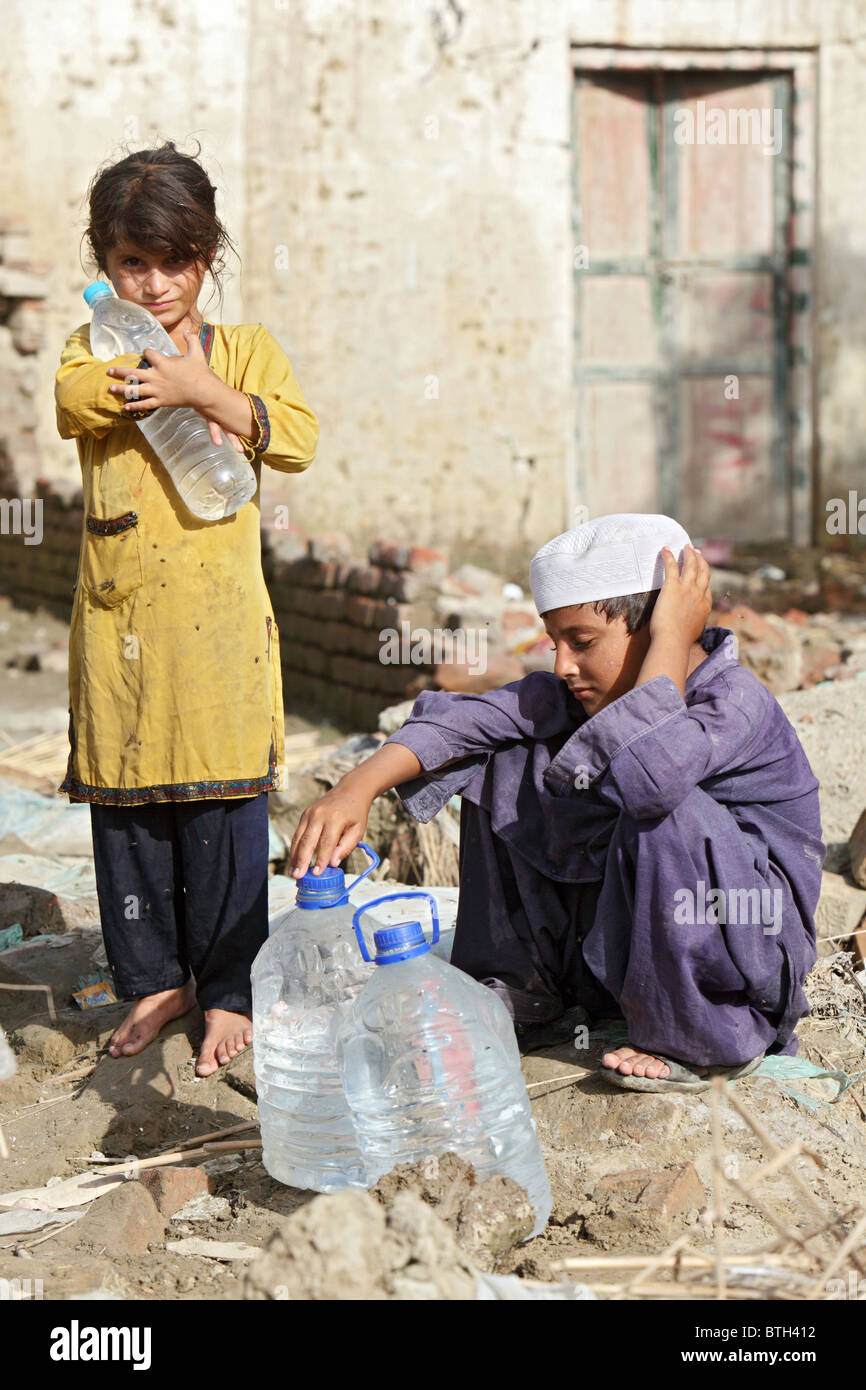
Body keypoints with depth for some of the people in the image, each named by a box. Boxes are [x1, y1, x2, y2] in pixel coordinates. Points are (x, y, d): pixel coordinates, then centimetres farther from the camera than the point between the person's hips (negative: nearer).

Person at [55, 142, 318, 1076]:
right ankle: (154, 982, 22)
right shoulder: (94, 348, 12)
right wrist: (161, 373, -18)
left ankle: (226, 992, 11)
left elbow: (298, 438, -7)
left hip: (220, 621, -2)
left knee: (225, 809, -1)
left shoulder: (248, 349, 9)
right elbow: (74, 401, -11)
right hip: (118, 618, 2)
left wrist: (204, 390, -17)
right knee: (124, 808, 7)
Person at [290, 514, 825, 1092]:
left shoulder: (739, 703, -25)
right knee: (507, 761, 2)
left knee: (662, 811, -36)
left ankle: (706, 1039, -17)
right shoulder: (592, 690, -2)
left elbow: (644, 775, -47)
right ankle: (521, 985, 9)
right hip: (625, 933, 7)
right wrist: (360, 786, -27)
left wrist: (670, 641, -37)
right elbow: (469, 719, -13)